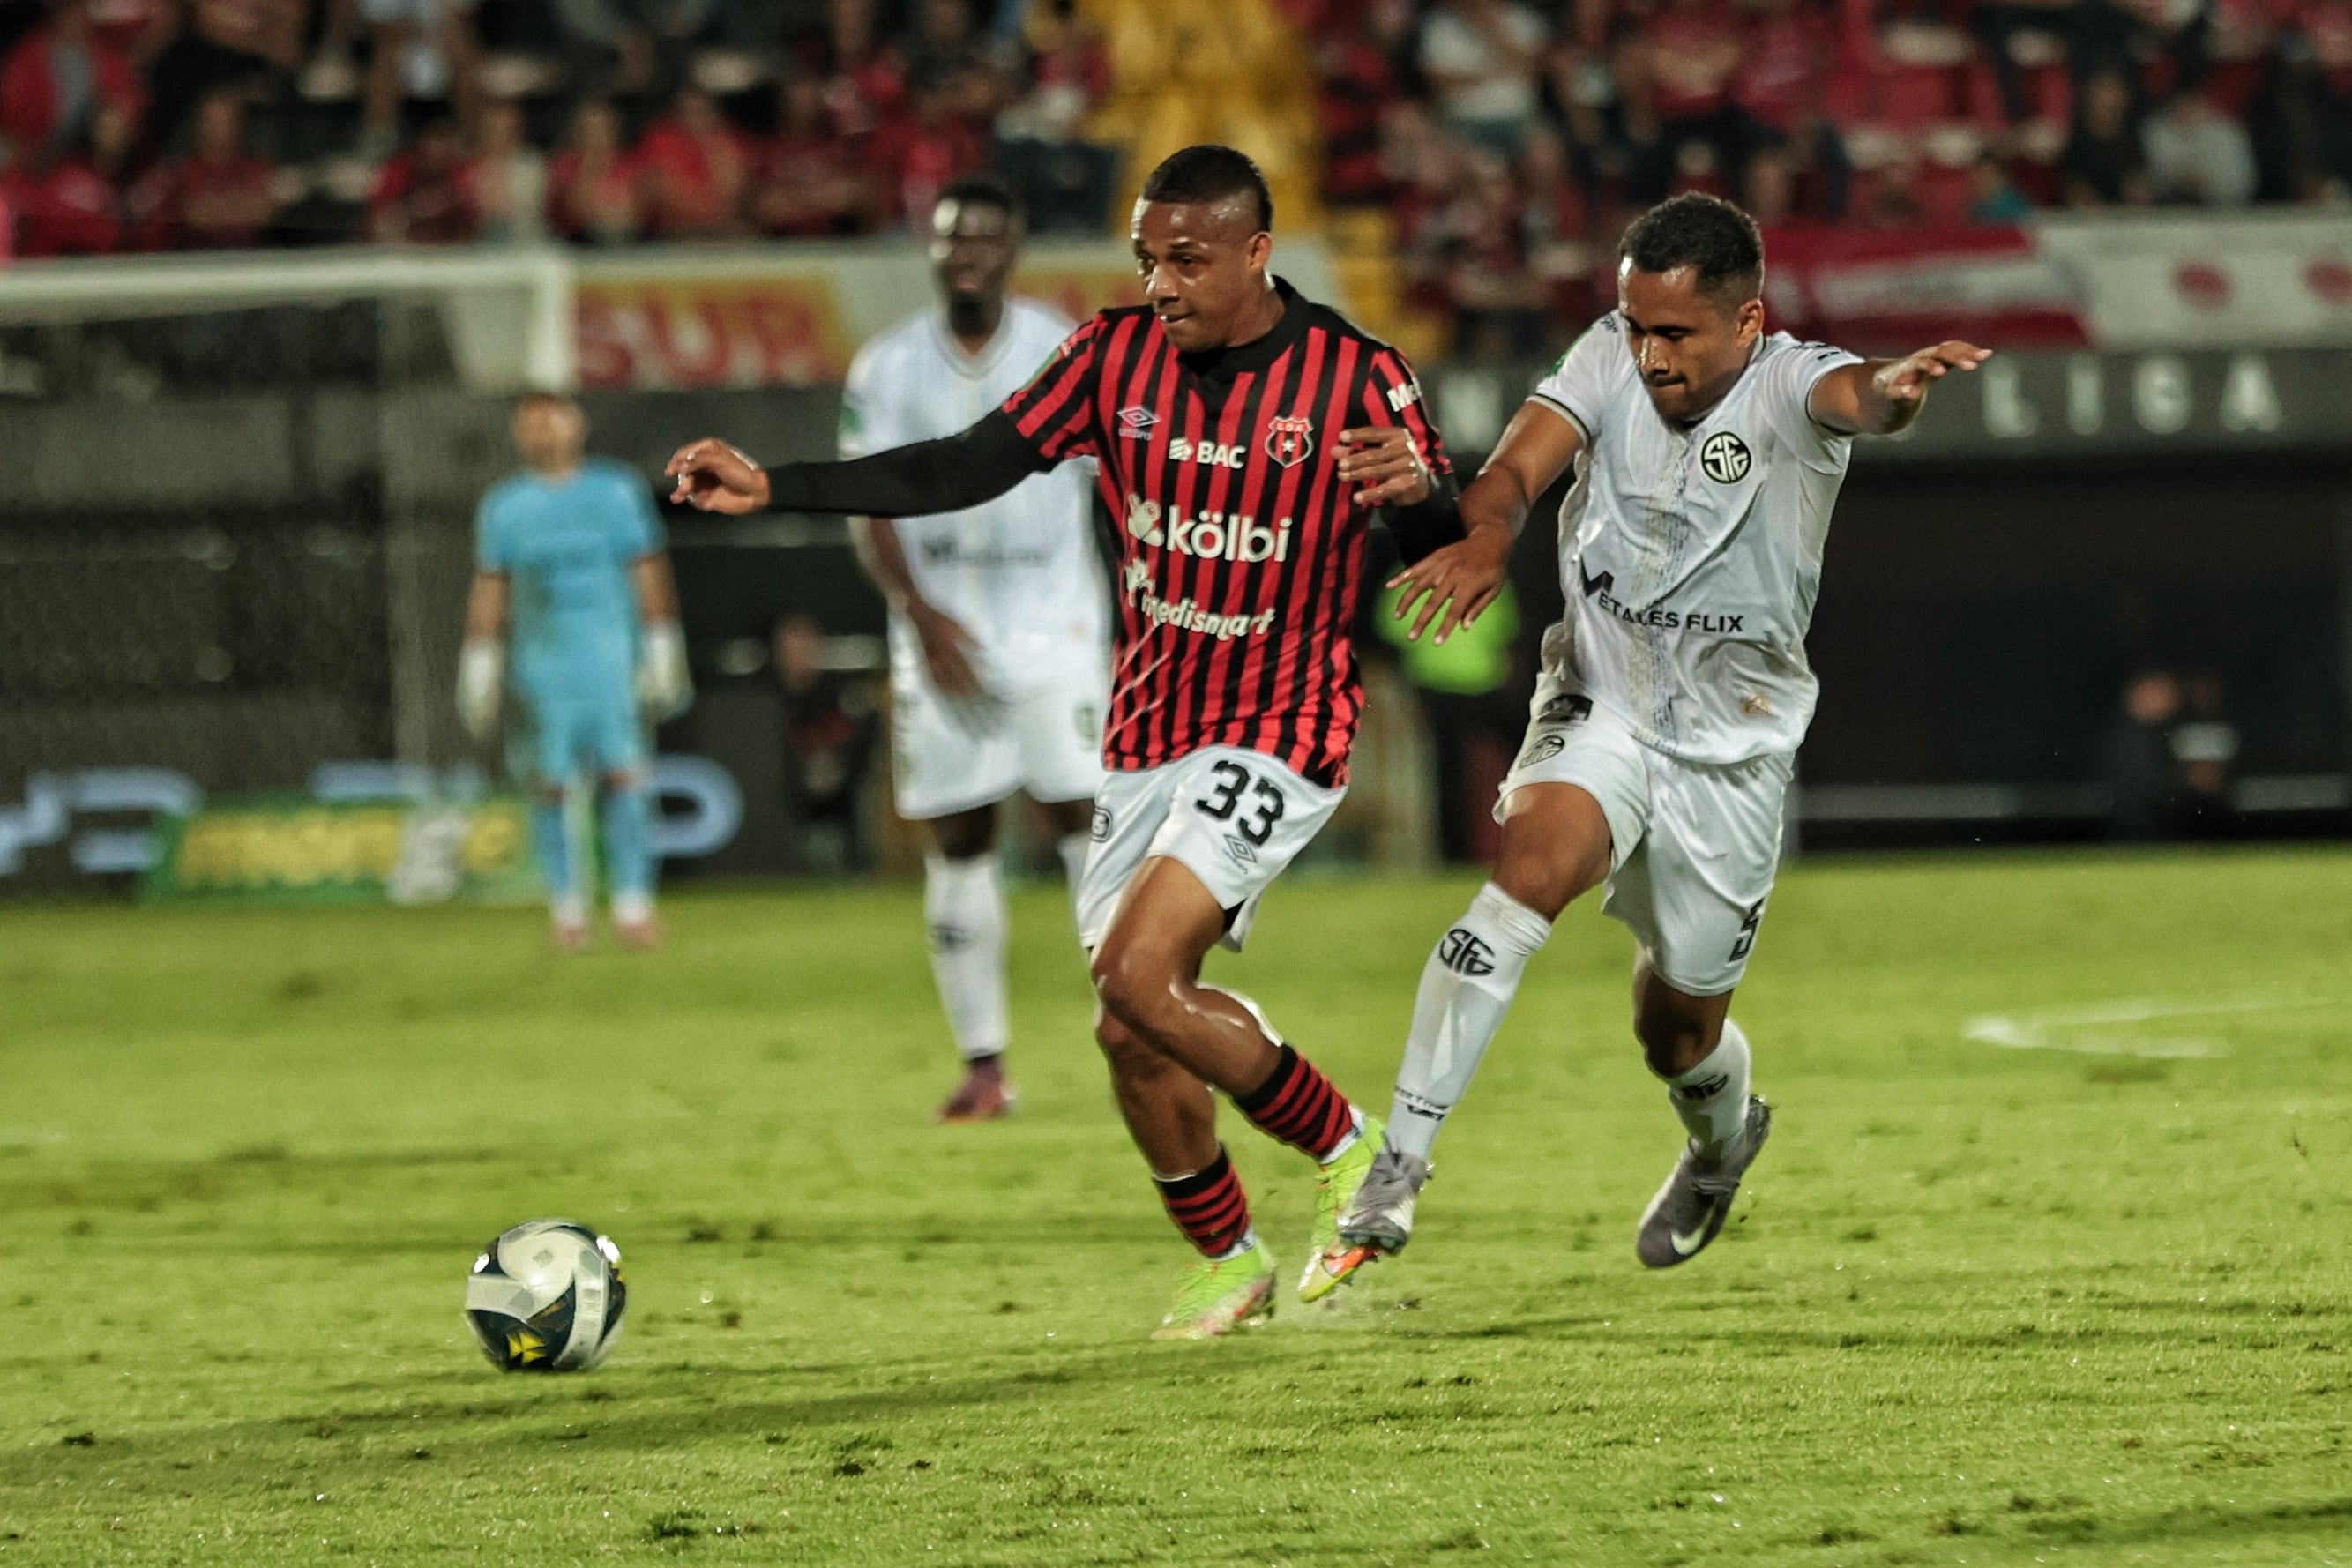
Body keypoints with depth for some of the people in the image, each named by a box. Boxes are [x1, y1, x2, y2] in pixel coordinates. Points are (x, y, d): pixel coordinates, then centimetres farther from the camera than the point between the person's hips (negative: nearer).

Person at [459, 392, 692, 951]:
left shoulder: (616, 491, 6)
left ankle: (632, 905, -5)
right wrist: (479, 670, 9)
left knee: (624, 777, -8)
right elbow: (488, 591, 12)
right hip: (542, 666, 1)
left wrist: (662, 654, 2)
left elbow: (648, 574, 7)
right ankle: (567, 909, 6)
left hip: (613, 657, -1)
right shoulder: (503, 507, 9)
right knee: (551, 784, -2)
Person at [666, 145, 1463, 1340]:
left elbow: (1448, 556, -10)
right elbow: (970, 468, 1)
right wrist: (775, 490, -6)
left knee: (1139, 977, -23)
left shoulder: (1353, 377, -12)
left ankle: (1347, 1151, -2)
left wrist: (1417, 492, -34)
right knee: (1130, 1031, 5)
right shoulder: (1117, 355, -1)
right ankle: (1228, 1262, 27)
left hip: (1275, 735, -6)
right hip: (1146, 736, 6)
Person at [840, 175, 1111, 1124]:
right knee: (959, 840, 1)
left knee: (1087, 819, -11)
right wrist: (922, 614, -15)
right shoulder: (887, 370, 3)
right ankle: (983, 1064, 7)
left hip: (1056, 627, -2)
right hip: (943, 635, 2)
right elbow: (872, 515, 0)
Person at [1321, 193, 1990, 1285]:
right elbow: (1518, 464, -18)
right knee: (1532, 868, -30)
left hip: (1731, 747, -1)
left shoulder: (1786, 387, -16)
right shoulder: (1611, 359, -5)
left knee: (1679, 1031, 11)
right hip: (1598, 704, 1)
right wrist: (1488, 531, -42)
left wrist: (1898, 387, -65)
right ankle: (1396, 1167, -31)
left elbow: (1854, 397, -40)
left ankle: (1723, 1142, 50)